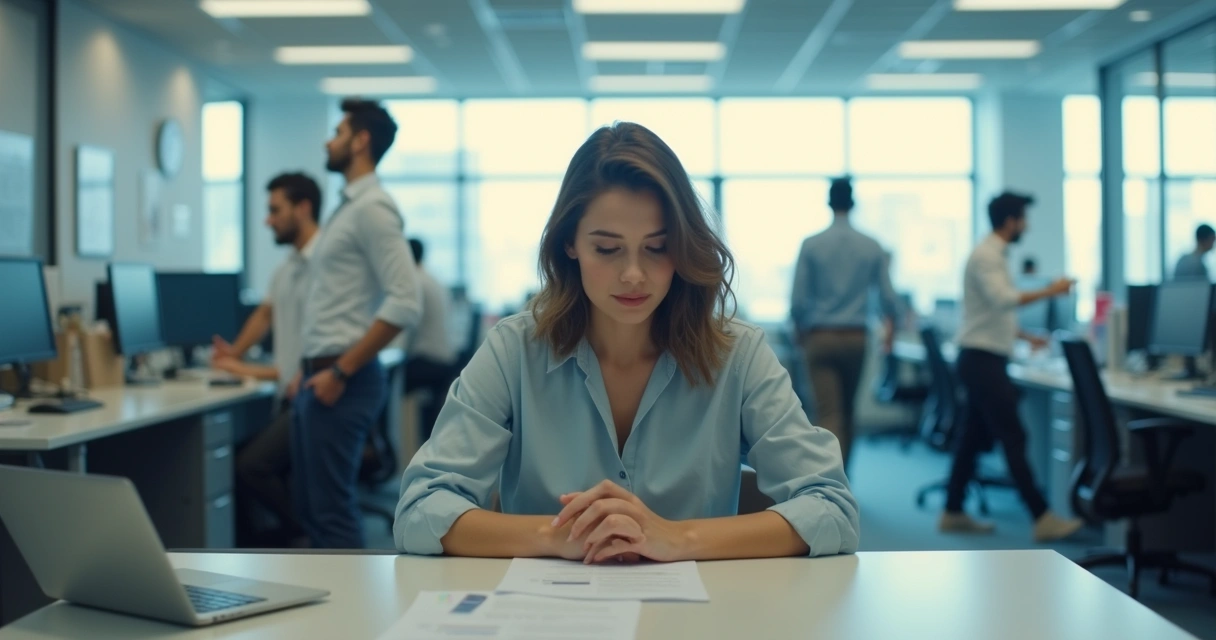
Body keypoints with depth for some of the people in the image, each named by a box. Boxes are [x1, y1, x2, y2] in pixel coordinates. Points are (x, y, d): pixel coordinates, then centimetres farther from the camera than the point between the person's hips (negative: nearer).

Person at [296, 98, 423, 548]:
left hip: (341, 381, -10)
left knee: (332, 508, -4)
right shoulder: (350, 207, 16)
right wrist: (314, 371, 16)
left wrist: (341, 371, -21)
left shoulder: (372, 208, -14)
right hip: (320, 375, 10)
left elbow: (405, 303, -23)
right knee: (310, 501, 16)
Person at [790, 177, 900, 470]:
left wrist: (800, 328, 14)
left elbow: (798, 299, -7)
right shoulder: (871, 246, -1)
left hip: (820, 336, -2)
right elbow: (888, 295, 1)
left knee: (828, 413, -6)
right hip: (855, 337, 2)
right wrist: (892, 325, 22)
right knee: (847, 412, 18)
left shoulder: (811, 245, -7)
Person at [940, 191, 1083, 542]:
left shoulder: (993, 254, 17)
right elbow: (1003, 299, -30)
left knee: (974, 437, 12)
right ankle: (1042, 519, -8)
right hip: (983, 359, -10)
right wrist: (1049, 292, -26)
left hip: (984, 359, 10)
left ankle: (953, 513, 17)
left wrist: (1025, 336, 25)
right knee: (1013, 438, -9)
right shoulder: (986, 256, -14)